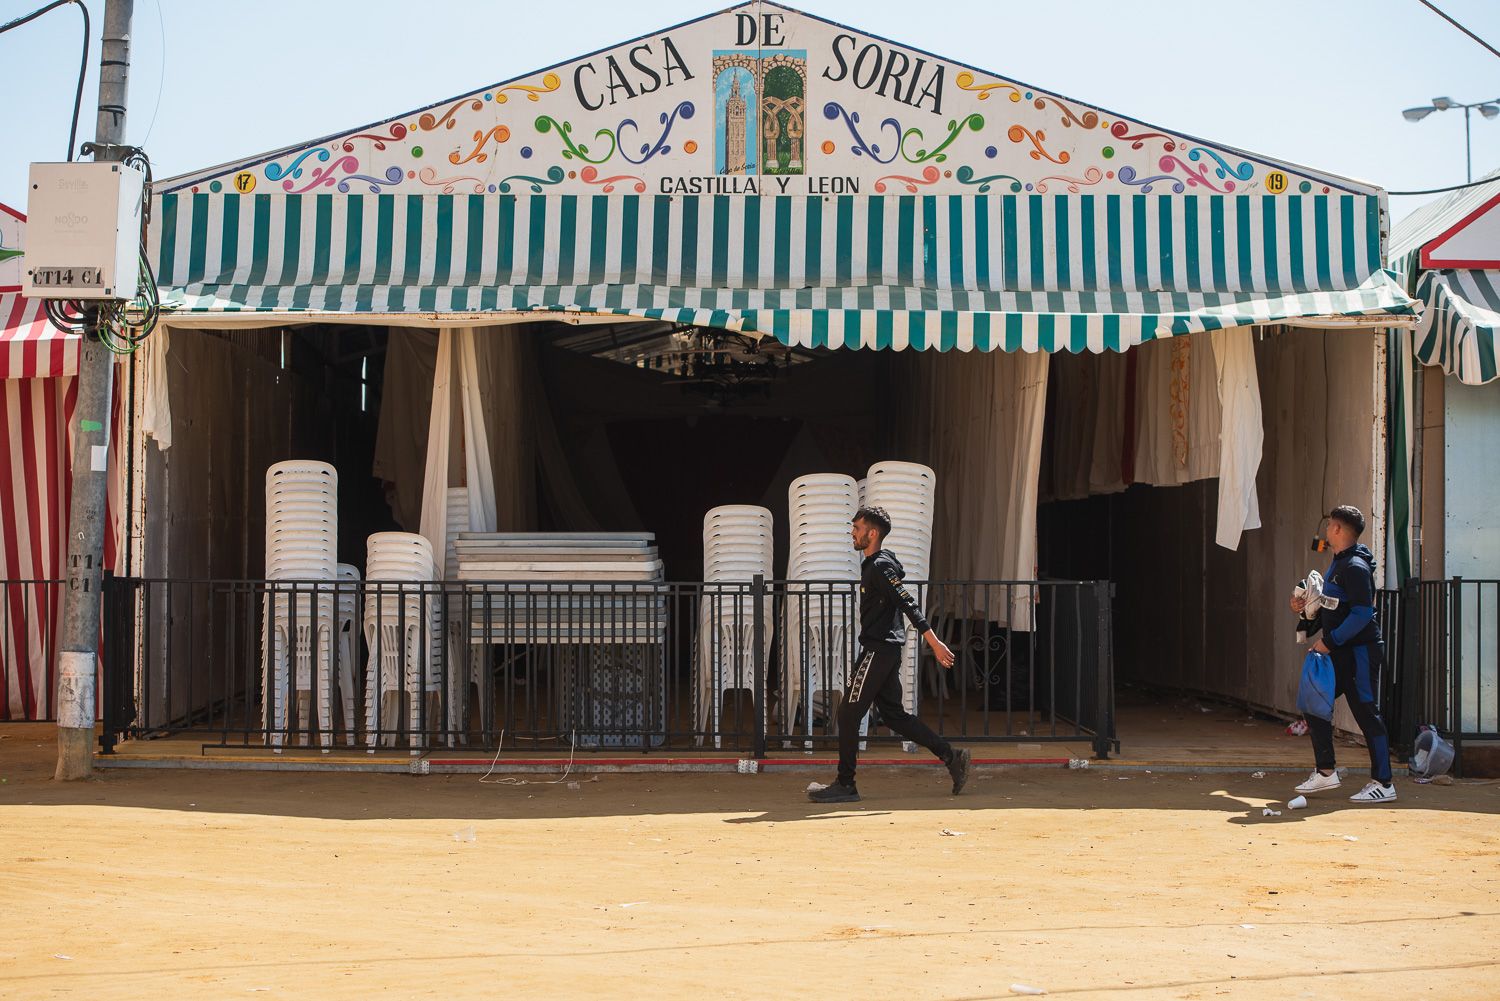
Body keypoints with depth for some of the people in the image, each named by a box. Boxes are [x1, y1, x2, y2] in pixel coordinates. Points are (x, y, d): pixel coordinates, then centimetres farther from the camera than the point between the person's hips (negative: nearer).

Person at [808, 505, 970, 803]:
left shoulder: (880, 567, -15)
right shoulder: (875, 564, 16)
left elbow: (908, 604, -21)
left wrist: (934, 642, -25)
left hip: (878, 650, -10)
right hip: (886, 649, 10)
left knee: (848, 714, -5)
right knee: (893, 714, 13)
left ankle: (845, 785, 1)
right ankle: (951, 757, 13)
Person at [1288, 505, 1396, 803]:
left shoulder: (1355, 567, -16)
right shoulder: (1338, 564, 15)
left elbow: (1363, 613, -24)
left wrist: (1330, 640, -23)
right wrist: (1306, 608, 8)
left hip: (1360, 651, -10)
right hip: (1339, 652, 10)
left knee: (1366, 714, -6)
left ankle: (1383, 784, 0)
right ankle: (1326, 772, 16)